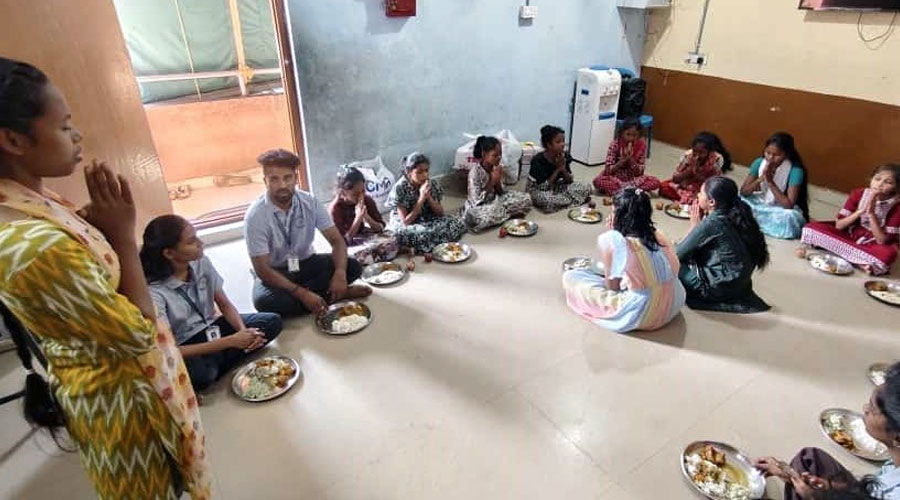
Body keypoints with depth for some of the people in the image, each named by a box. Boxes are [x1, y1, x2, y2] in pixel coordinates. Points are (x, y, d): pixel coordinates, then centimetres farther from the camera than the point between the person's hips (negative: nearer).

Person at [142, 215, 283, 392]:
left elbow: (224, 304, -1)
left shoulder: (201, 262, -11)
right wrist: (230, 341, -28)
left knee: (273, 322, -13)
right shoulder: (154, 292, -26)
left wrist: (244, 331, -22)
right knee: (199, 374, -39)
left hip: (211, 328, 6)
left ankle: (214, 365, -10)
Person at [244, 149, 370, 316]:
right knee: (264, 302, -36)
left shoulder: (310, 202, -13)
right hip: (275, 273, -2)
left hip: (306, 262, 3)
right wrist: (302, 294, -33)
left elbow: (337, 240, -11)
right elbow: (262, 269, -23)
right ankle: (329, 294, -19)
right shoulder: (256, 215, -22)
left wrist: (340, 273, -33)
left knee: (352, 266, -21)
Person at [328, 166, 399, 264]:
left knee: (392, 239, -21)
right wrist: (358, 218, -32)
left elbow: (380, 228, -6)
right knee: (361, 255, -36)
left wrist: (366, 217, -27)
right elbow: (344, 241, -23)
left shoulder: (367, 200, -8)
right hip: (346, 246, -4)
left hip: (363, 237, 4)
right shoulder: (335, 208, -21)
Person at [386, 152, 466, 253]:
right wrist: (422, 198, -29)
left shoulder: (432, 185, -9)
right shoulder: (400, 188, -21)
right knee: (424, 233, -38)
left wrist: (428, 197, -23)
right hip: (405, 225, -6)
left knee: (458, 224, -15)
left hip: (428, 220, 6)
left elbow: (441, 213, -6)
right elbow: (406, 221, -22)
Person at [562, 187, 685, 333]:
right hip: (674, 306, 6)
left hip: (641, 315, -6)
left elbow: (612, 286, -7)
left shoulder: (611, 239, -15)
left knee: (570, 277, 3)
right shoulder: (656, 235, 2)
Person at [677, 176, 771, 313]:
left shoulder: (711, 222, -22)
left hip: (720, 287, -9)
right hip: (738, 282, 9)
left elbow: (678, 253, -13)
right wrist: (700, 223, -1)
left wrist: (694, 225, -5)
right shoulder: (733, 216, 2)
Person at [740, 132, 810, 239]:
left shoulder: (795, 171, -23)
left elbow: (789, 205, -28)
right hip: (761, 203, 4)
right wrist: (760, 179, -29)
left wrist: (770, 182, -32)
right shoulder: (759, 162, -11)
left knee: (790, 217, -38)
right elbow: (743, 192, -11)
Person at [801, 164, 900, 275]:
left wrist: (871, 213, -26)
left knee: (887, 255, -41)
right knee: (811, 228, -23)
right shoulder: (858, 194, -7)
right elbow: (839, 225, -10)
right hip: (849, 235, 4)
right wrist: (861, 211, -24)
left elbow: (882, 240, -20)